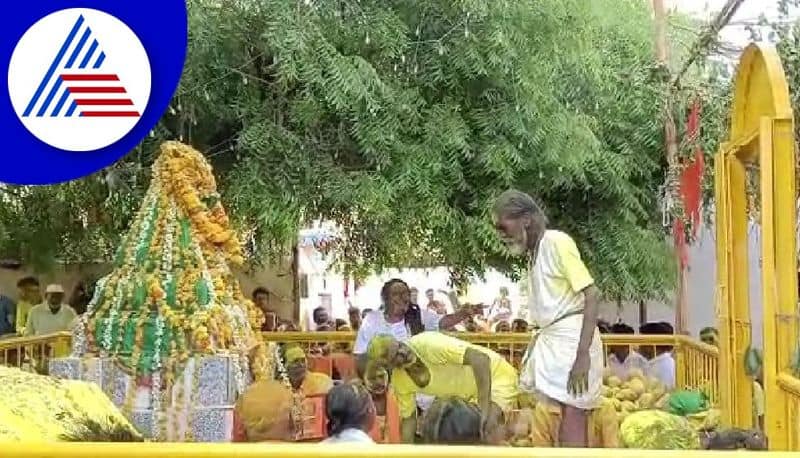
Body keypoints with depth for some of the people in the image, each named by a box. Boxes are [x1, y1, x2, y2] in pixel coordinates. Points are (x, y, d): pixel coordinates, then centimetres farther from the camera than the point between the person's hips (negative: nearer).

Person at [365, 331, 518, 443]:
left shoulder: (427, 344, -33)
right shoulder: (400, 381, -12)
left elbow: (480, 358, -40)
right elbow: (408, 418, 3)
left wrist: (484, 408, -45)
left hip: (497, 374, -6)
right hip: (468, 395, 7)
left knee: (486, 429, -25)